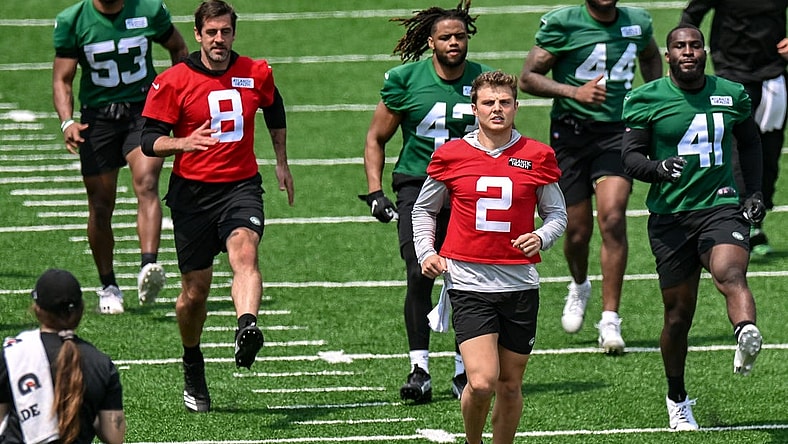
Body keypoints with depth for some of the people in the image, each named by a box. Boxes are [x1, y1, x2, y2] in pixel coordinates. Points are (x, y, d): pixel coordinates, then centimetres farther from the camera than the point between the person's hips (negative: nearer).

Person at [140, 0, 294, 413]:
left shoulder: (256, 74, 5)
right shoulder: (173, 82, -4)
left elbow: (274, 109, 27)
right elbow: (149, 139, -5)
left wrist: (282, 162, 31)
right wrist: (183, 143, -26)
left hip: (241, 185, 1)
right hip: (192, 192, -1)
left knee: (244, 249, -31)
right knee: (195, 290, 4)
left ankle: (247, 327, -55)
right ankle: (192, 369, 28)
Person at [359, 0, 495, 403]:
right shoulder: (406, 80, -2)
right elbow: (376, 139, 8)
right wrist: (375, 193, 0)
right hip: (418, 186, -2)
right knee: (420, 275, -15)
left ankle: (464, 371, 10)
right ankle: (419, 369, -11)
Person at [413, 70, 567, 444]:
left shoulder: (537, 156, 3)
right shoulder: (451, 155, 2)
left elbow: (557, 213, 14)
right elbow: (423, 209, 16)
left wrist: (541, 237, -7)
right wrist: (426, 253, 2)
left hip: (520, 283, 2)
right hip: (468, 280, -2)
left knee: (510, 385, 7)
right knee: (482, 381, -16)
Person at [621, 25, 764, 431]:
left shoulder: (732, 96, 8)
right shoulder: (645, 100, 1)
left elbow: (749, 142, 24)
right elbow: (630, 157, -2)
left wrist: (754, 192, 12)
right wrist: (657, 168, -24)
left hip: (721, 206, 0)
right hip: (670, 215, 0)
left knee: (730, 274, -31)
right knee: (679, 313, 5)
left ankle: (747, 336, -59)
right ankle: (677, 399, 23)